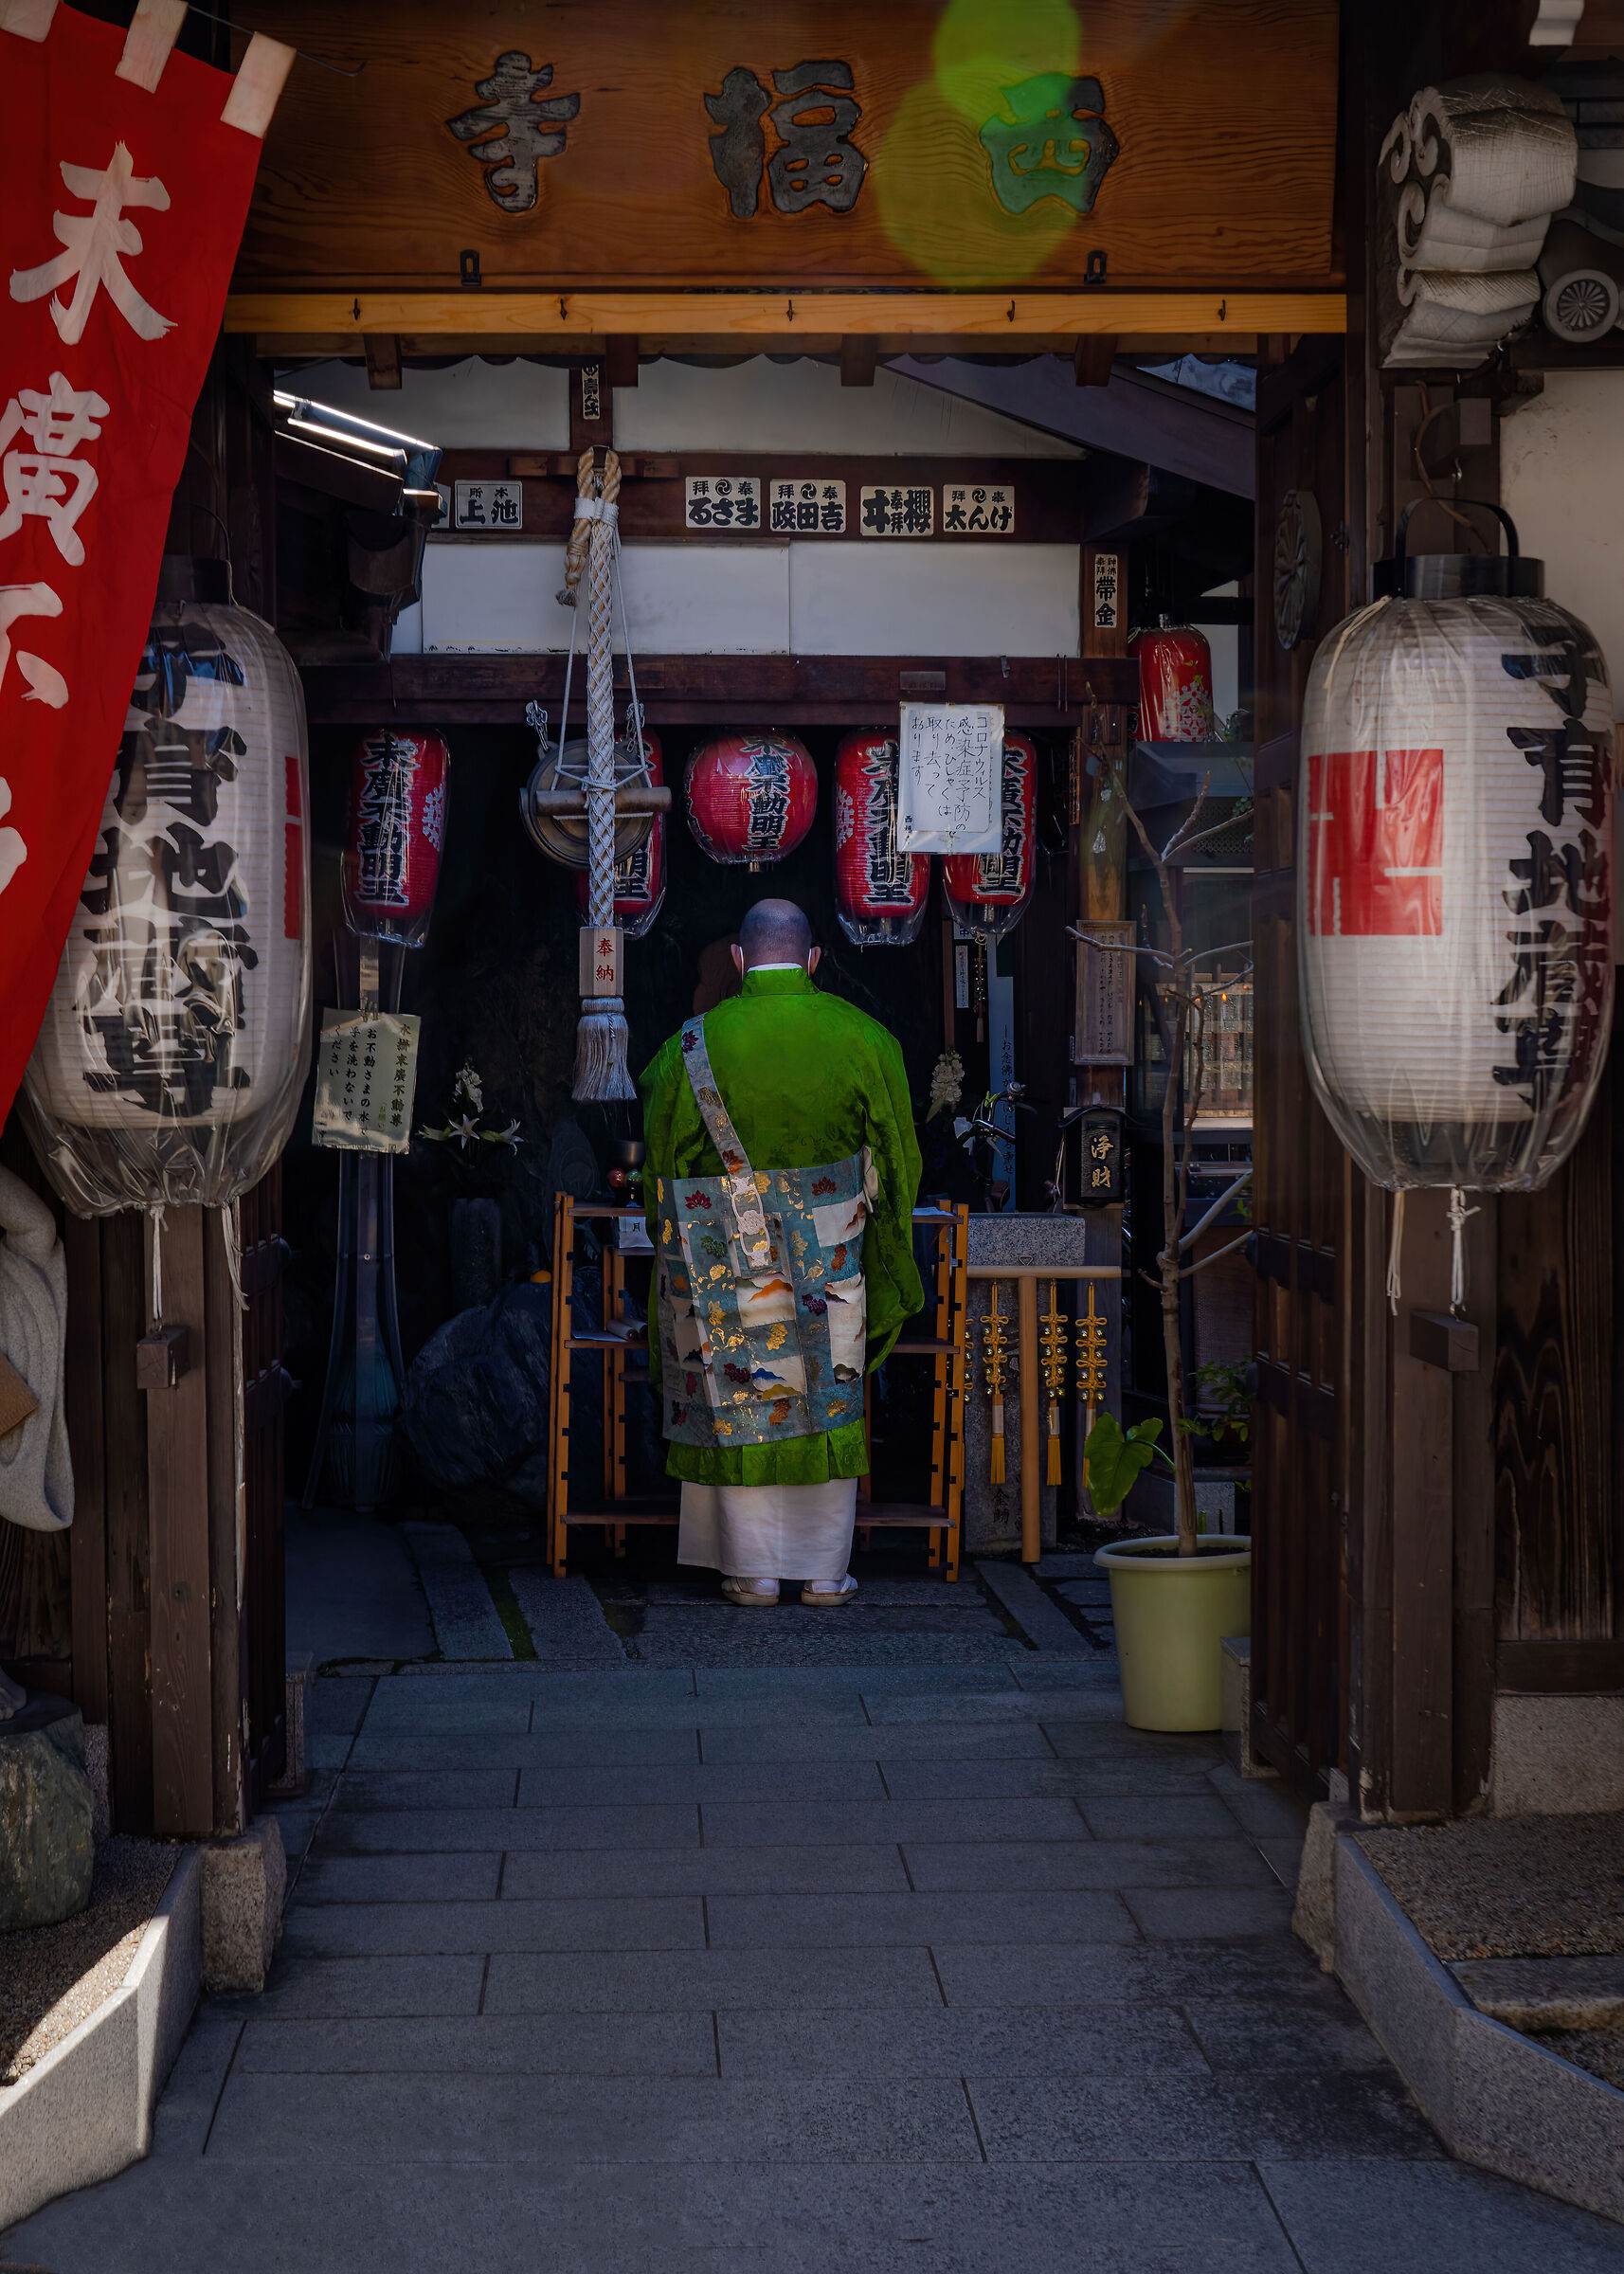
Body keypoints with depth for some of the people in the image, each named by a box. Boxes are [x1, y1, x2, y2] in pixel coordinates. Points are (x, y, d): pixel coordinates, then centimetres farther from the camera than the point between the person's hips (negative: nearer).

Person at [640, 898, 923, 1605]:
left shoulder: (691, 1049, -6)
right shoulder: (864, 1039, -4)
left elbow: (664, 1163, 2)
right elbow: (896, 1157, 4)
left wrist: (678, 1264, 16)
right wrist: (884, 1262, 19)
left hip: (725, 1255, -1)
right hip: (828, 1261, 1)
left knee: (740, 1405, 8)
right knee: (827, 1404, 10)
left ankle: (753, 1571, 10)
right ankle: (825, 1572, 13)